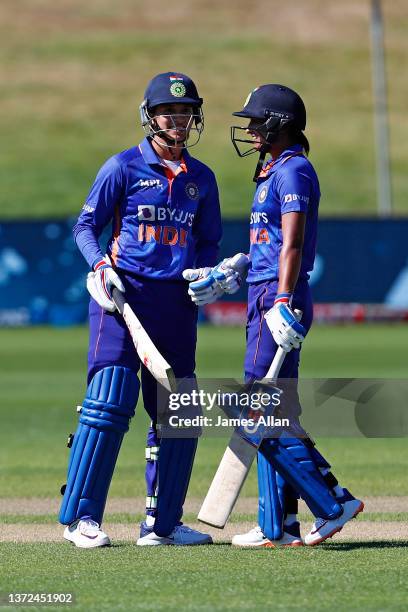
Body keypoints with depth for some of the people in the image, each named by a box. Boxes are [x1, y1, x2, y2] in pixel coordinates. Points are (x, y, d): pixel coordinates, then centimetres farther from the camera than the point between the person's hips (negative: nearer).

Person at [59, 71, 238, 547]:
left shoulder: (201, 179, 14)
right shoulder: (124, 167, 0)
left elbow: (208, 241, 20)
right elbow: (85, 226, 2)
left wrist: (206, 272, -1)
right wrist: (101, 265, -16)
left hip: (177, 301, 5)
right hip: (124, 293, -5)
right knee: (110, 401, -14)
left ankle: (162, 522, 15)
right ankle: (80, 517, -11)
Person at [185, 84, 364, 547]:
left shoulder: (293, 170, -11)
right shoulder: (275, 172, 20)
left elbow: (292, 245, -20)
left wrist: (283, 304, -27)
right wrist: (231, 271, 27)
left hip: (280, 300, -11)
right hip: (265, 299, 11)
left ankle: (333, 503, -12)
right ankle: (278, 526, 12)